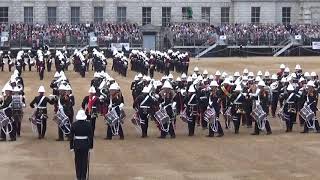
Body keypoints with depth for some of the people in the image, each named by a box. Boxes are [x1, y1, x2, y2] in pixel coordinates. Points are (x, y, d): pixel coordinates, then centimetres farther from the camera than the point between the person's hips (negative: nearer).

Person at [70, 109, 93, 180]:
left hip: (77, 144, 1)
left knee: (78, 161, 10)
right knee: (84, 161, 6)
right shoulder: (88, 124, -8)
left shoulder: (74, 124, -6)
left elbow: (71, 136, -4)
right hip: (85, 144, -1)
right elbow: (91, 136, -5)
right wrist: (91, 146, 4)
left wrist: (71, 146, 4)